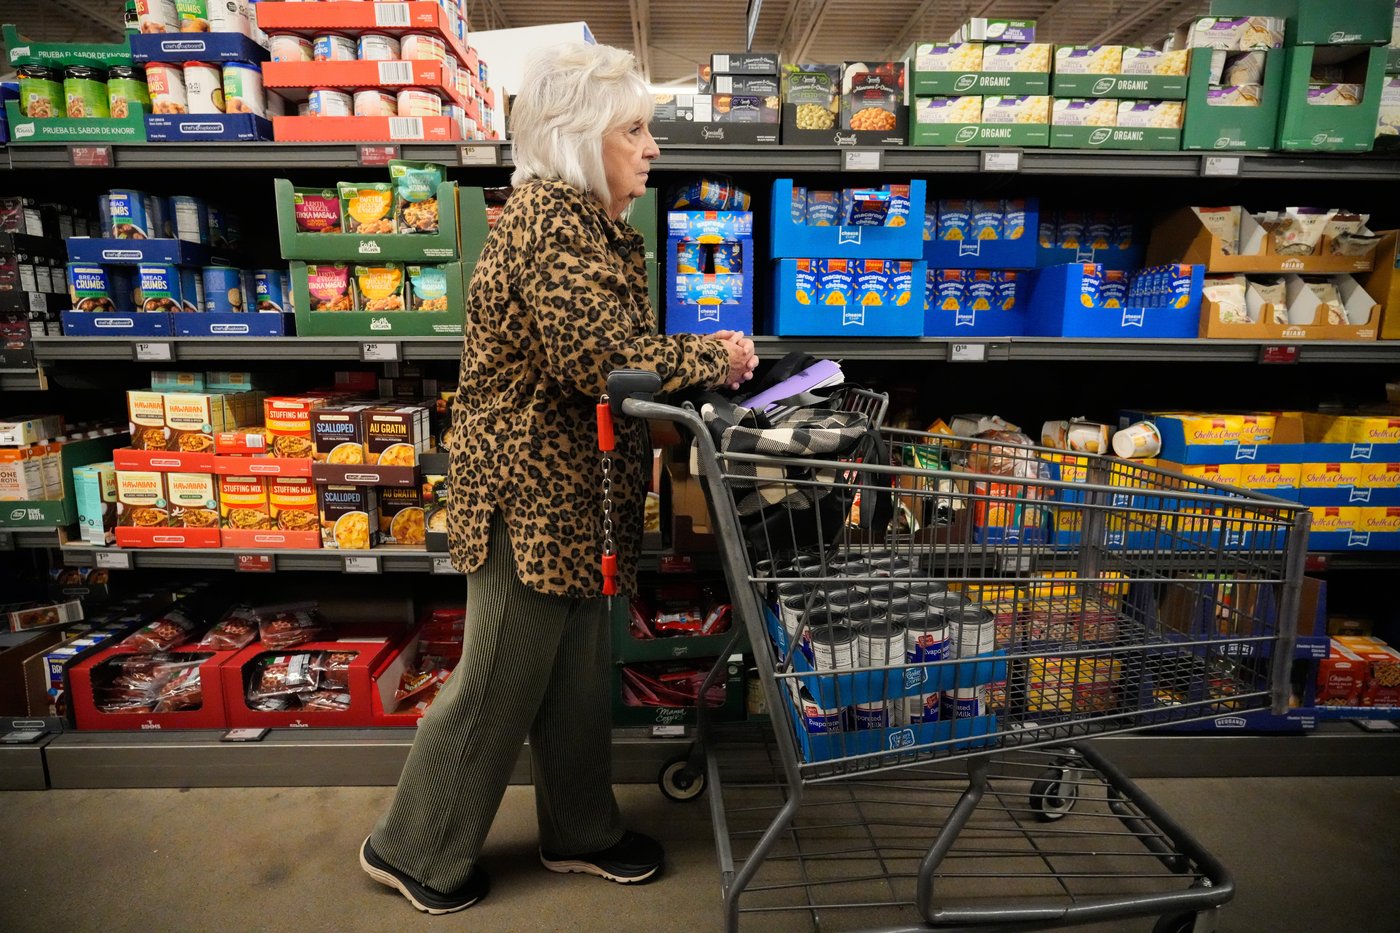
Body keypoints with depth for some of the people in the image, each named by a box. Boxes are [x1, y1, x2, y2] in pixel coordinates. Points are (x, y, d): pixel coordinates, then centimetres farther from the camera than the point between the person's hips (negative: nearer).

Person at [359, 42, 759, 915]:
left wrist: (702, 354, -1)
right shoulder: (552, 218, -18)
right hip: (531, 490, -10)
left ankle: (581, 831, 39)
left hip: (577, 489, 10)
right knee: (502, 680, 6)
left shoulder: (591, 220, 14)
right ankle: (414, 849, 30)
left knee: (578, 669, 19)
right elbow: (599, 358, -27)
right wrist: (714, 356, -15)